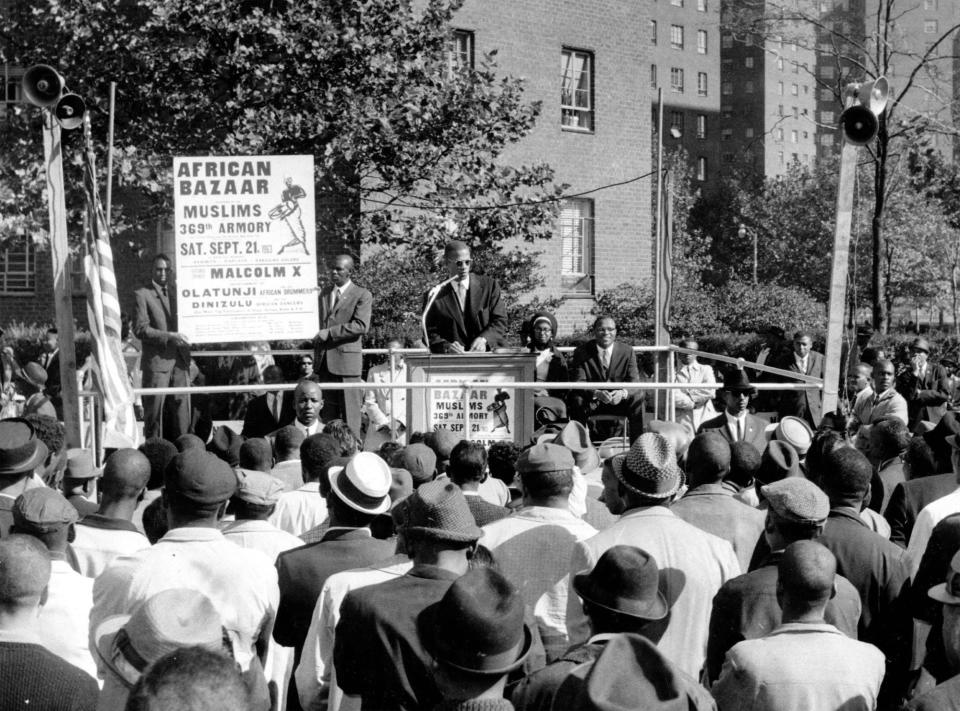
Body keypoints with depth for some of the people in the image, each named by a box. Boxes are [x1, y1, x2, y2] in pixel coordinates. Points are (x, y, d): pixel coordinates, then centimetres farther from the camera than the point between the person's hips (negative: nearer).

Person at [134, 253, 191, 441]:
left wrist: (184, 338, 5)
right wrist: (169, 337, -17)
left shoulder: (177, 293, 17)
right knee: (154, 412, -2)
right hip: (157, 362, -5)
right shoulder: (142, 295, -1)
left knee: (182, 410, 4)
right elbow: (140, 329, -9)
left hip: (180, 361, 5)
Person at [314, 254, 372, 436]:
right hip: (324, 361, 6)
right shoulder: (324, 293, 17)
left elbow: (361, 326, -15)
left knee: (349, 411, -5)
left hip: (346, 359, -6)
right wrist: (317, 353, 12)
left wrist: (329, 332, -19)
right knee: (328, 410, 8)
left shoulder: (361, 295, -3)